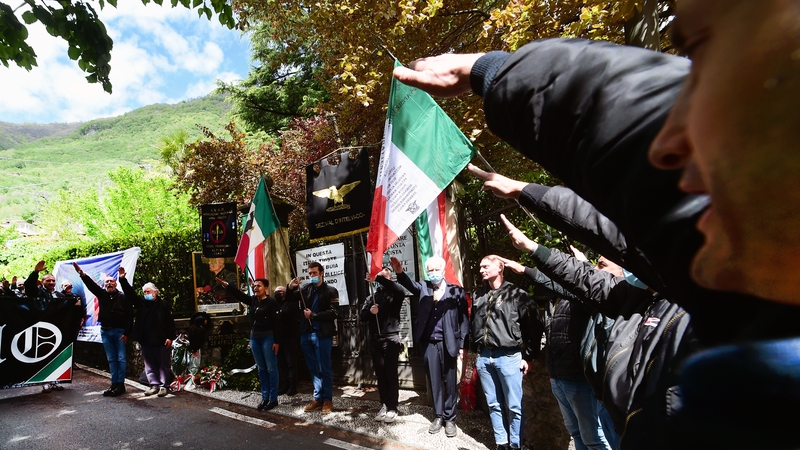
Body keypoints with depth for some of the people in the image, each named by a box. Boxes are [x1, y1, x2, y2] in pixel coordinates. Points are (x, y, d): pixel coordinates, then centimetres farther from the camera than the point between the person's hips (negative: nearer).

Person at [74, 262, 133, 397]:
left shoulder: (123, 297, -5)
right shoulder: (102, 294, 7)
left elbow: (130, 316, -8)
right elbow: (91, 284, -8)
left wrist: (126, 333, -13)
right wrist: (82, 274, -27)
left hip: (119, 331, -4)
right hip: (105, 331, 4)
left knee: (121, 359, -2)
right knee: (111, 359, 9)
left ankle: (120, 384, 2)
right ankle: (114, 384, 13)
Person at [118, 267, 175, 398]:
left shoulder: (163, 305, -2)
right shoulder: (141, 302, 11)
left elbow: (170, 322, -5)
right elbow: (129, 293, 1)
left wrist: (170, 337, -12)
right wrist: (122, 279, -11)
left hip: (161, 341, -5)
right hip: (145, 341, 5)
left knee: (164, 364, 1)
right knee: (149, 365, 10)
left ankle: (164, 386, 6)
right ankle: (154, 385, 19)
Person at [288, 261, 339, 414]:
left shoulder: (331, 291, -4)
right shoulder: (306, 289, 9)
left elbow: (334, 313, -13)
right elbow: (291, 299, 19)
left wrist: (313, 315, -13)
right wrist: (290, 288, -2)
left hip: (322, 334, -5)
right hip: (306, 334, 5)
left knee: (324, 368, 2)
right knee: (313, 368, 12)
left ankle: (327, 399, 12)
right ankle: (318, 398, 22)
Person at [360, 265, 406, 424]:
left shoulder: (394, 294, 1)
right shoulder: (371, 297, 15)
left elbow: (401, 291, -24)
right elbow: (362, 317, 9)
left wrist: (380, 279, -28)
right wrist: (369, 311, -14)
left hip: (390, 339, -4)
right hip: (375, 340, 4)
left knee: (391, 374, -1)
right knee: (380, 374, 9)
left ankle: (392, 408, 6)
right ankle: (384, 405, 18)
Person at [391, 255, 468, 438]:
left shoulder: (456, 291, -1)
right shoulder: (423, 288, 4)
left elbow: (464, 319, 0)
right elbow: (409, 284, -17)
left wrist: (462, 344, -4)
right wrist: (399, 272, -38)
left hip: (448, 343, -2)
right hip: (428, 344, 2)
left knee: (449, 382, 8)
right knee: (434, 381, 12)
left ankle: (449, 418, 22)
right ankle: (439, 415, 27)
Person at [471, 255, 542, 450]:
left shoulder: (517, 294, -6)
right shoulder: (478, 295, 9)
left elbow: (534, 328, -5)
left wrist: (528, 357, -6)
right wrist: (475, 350, 15)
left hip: (508, 357, -5)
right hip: (484, 357, 5)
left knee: (514, 405, 3)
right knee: (494, 404, 12)